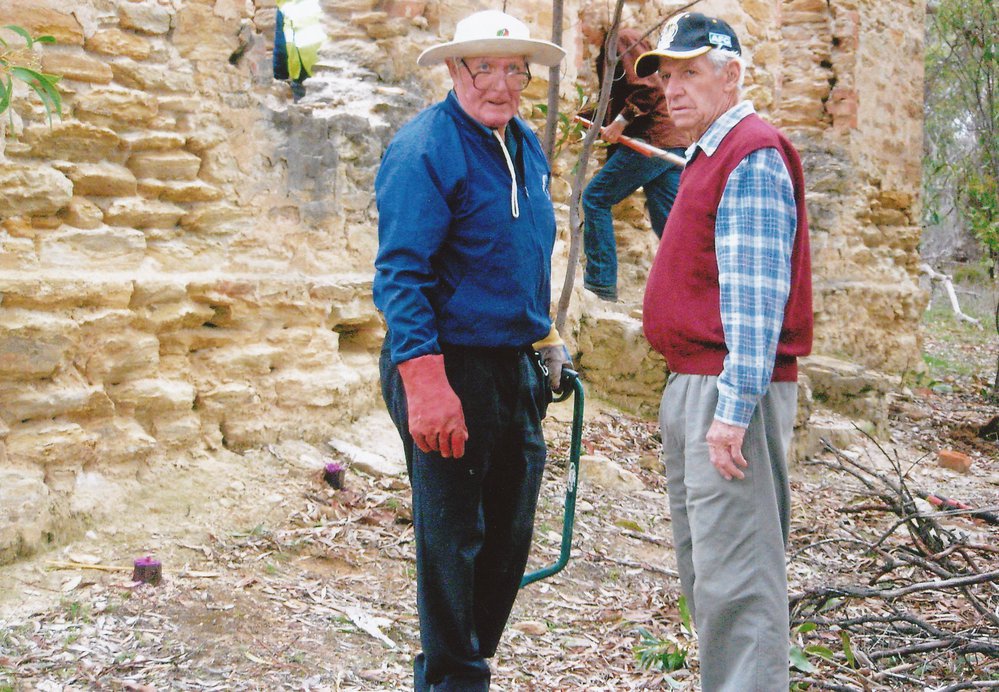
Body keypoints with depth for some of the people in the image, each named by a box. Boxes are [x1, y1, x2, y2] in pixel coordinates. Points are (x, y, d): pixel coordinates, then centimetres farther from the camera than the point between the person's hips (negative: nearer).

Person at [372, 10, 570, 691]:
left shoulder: (528, 146, 12)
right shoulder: (424, 148, -14)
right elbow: (401, 274, -20)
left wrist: (546, 340, 21)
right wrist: (425, 384, -27)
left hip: (518, 369, 8)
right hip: (452, 368, -8)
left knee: (509, 536, 15)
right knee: (452, 539, 2)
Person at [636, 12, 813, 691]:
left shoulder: (752, 156, -13)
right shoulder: (709, 156, 18)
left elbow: (756, 297, -22)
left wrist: (733, 408, -25)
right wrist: (691, 394, 19)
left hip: (732, 387, -11)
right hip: (693, 384, 11)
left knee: (734, 574, -9)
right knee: (703, 566, 18)